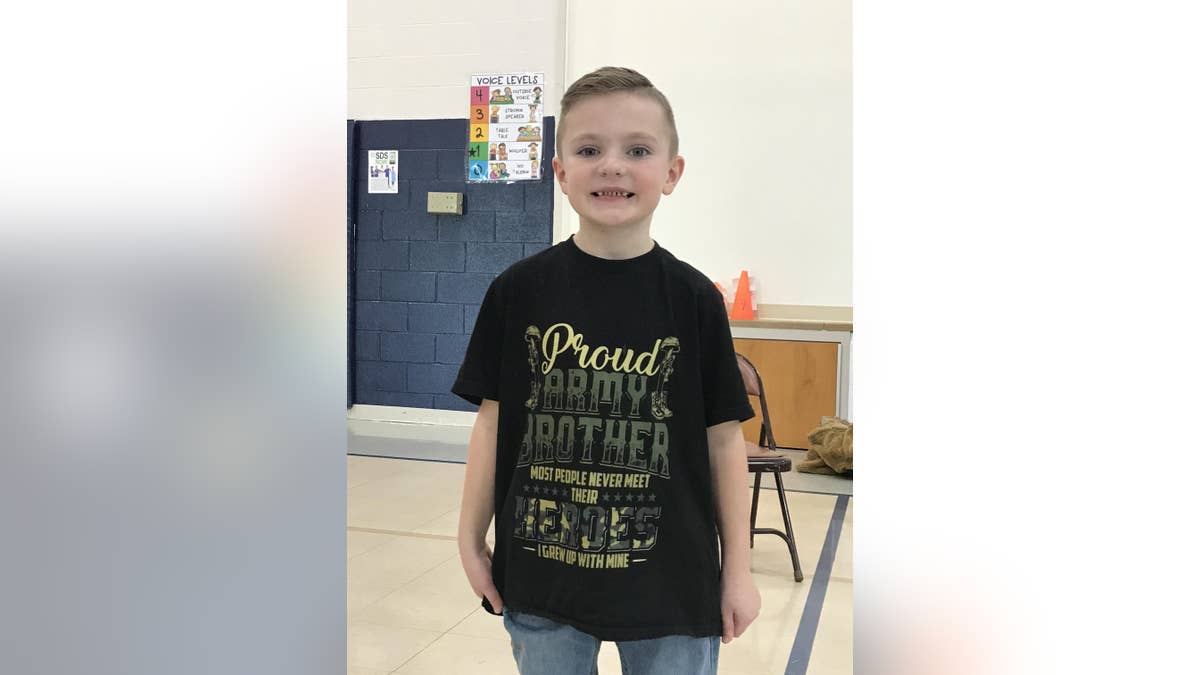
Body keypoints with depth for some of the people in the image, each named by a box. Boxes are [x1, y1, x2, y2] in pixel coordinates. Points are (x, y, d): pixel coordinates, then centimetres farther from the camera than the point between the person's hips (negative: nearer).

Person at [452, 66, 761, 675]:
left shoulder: (695, 299, -6)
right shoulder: (519, 290, -5)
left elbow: (724, 438, -2)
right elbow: (493, 421, 1)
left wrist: (738, 568, 1)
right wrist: (471, 539, 5)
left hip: (672, 579, 0)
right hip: (541, 573, 1)